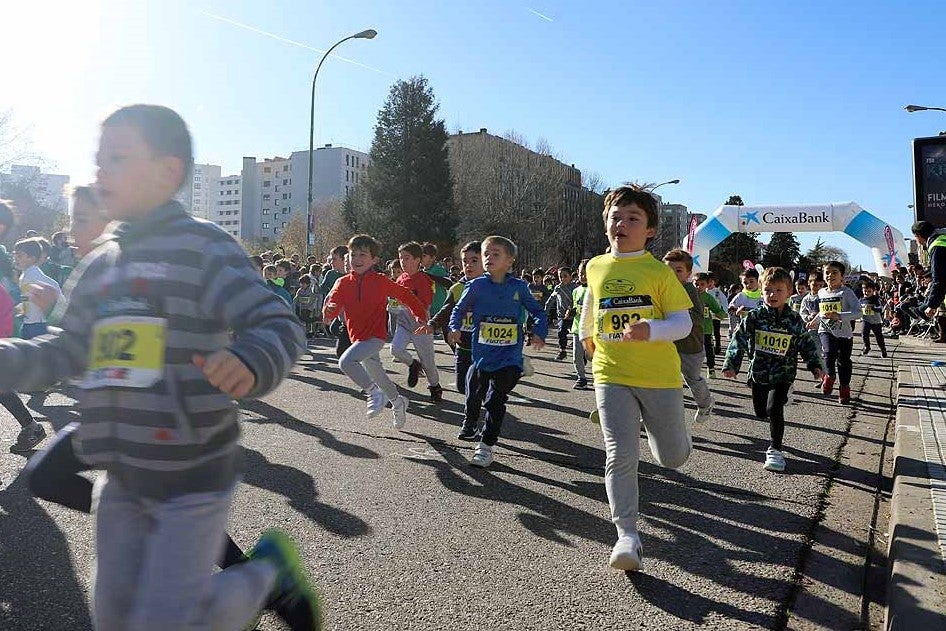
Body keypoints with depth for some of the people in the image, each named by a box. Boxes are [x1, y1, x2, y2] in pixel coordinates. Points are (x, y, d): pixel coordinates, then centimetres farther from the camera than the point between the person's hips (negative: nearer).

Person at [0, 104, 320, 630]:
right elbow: (68, 352, 14)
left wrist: (249, 363, -43)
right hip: (124, 478, 7)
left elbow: (278, 326, -21)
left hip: (193, 475, -7)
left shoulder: (203, 247, -12)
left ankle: (270, 569, 22)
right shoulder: (100, 265, 10)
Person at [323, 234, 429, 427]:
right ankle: (398, 402, 42)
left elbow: (405, 295, 2)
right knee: (377, 376, 18)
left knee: (346, 361, -26)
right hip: (358, 337, 6)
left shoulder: (380, 281, -8)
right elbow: (330, 312, -6)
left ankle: (375, 392, -11)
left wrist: (420, 316, 0)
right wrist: (329, 310, -30)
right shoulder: (343, 283, 0)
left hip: (375, 336, -5)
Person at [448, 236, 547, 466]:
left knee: (496, 401, -1)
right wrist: (455, 328, -9)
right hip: (482, 354, 1)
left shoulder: (519, 287, -1)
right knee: (474, 396, 14)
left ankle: (486, 446, 13)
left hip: (509, 358, -1)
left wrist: (539, 332, -5)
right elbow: (459, 309, 8)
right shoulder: (476, 285, -3)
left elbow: (538, 310, 10)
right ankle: (469, 424, 46)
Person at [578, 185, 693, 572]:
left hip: (659, 376, -1)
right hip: (611, 376, 1)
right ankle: (628, 536, 0)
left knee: (673, 457, 13)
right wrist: (586, 333, 37)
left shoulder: (659, 272, -7)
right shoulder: (596, 267, 4)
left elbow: (684, 322, -8)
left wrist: (650, 329, -27)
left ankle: (656, 427, 47)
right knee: (620, 457, -8)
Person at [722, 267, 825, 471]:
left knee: (774, 409, -14)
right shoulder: (754, 317, -5)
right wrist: (731, 364, -10)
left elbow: (807, 344, 10)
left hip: (782, 374, -1)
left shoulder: (794, 320, -2)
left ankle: (775, 450, 1)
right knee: (761, 412, 10)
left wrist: (815, 365, 3)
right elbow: (738, 340, -5)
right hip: (758, 373, 2)